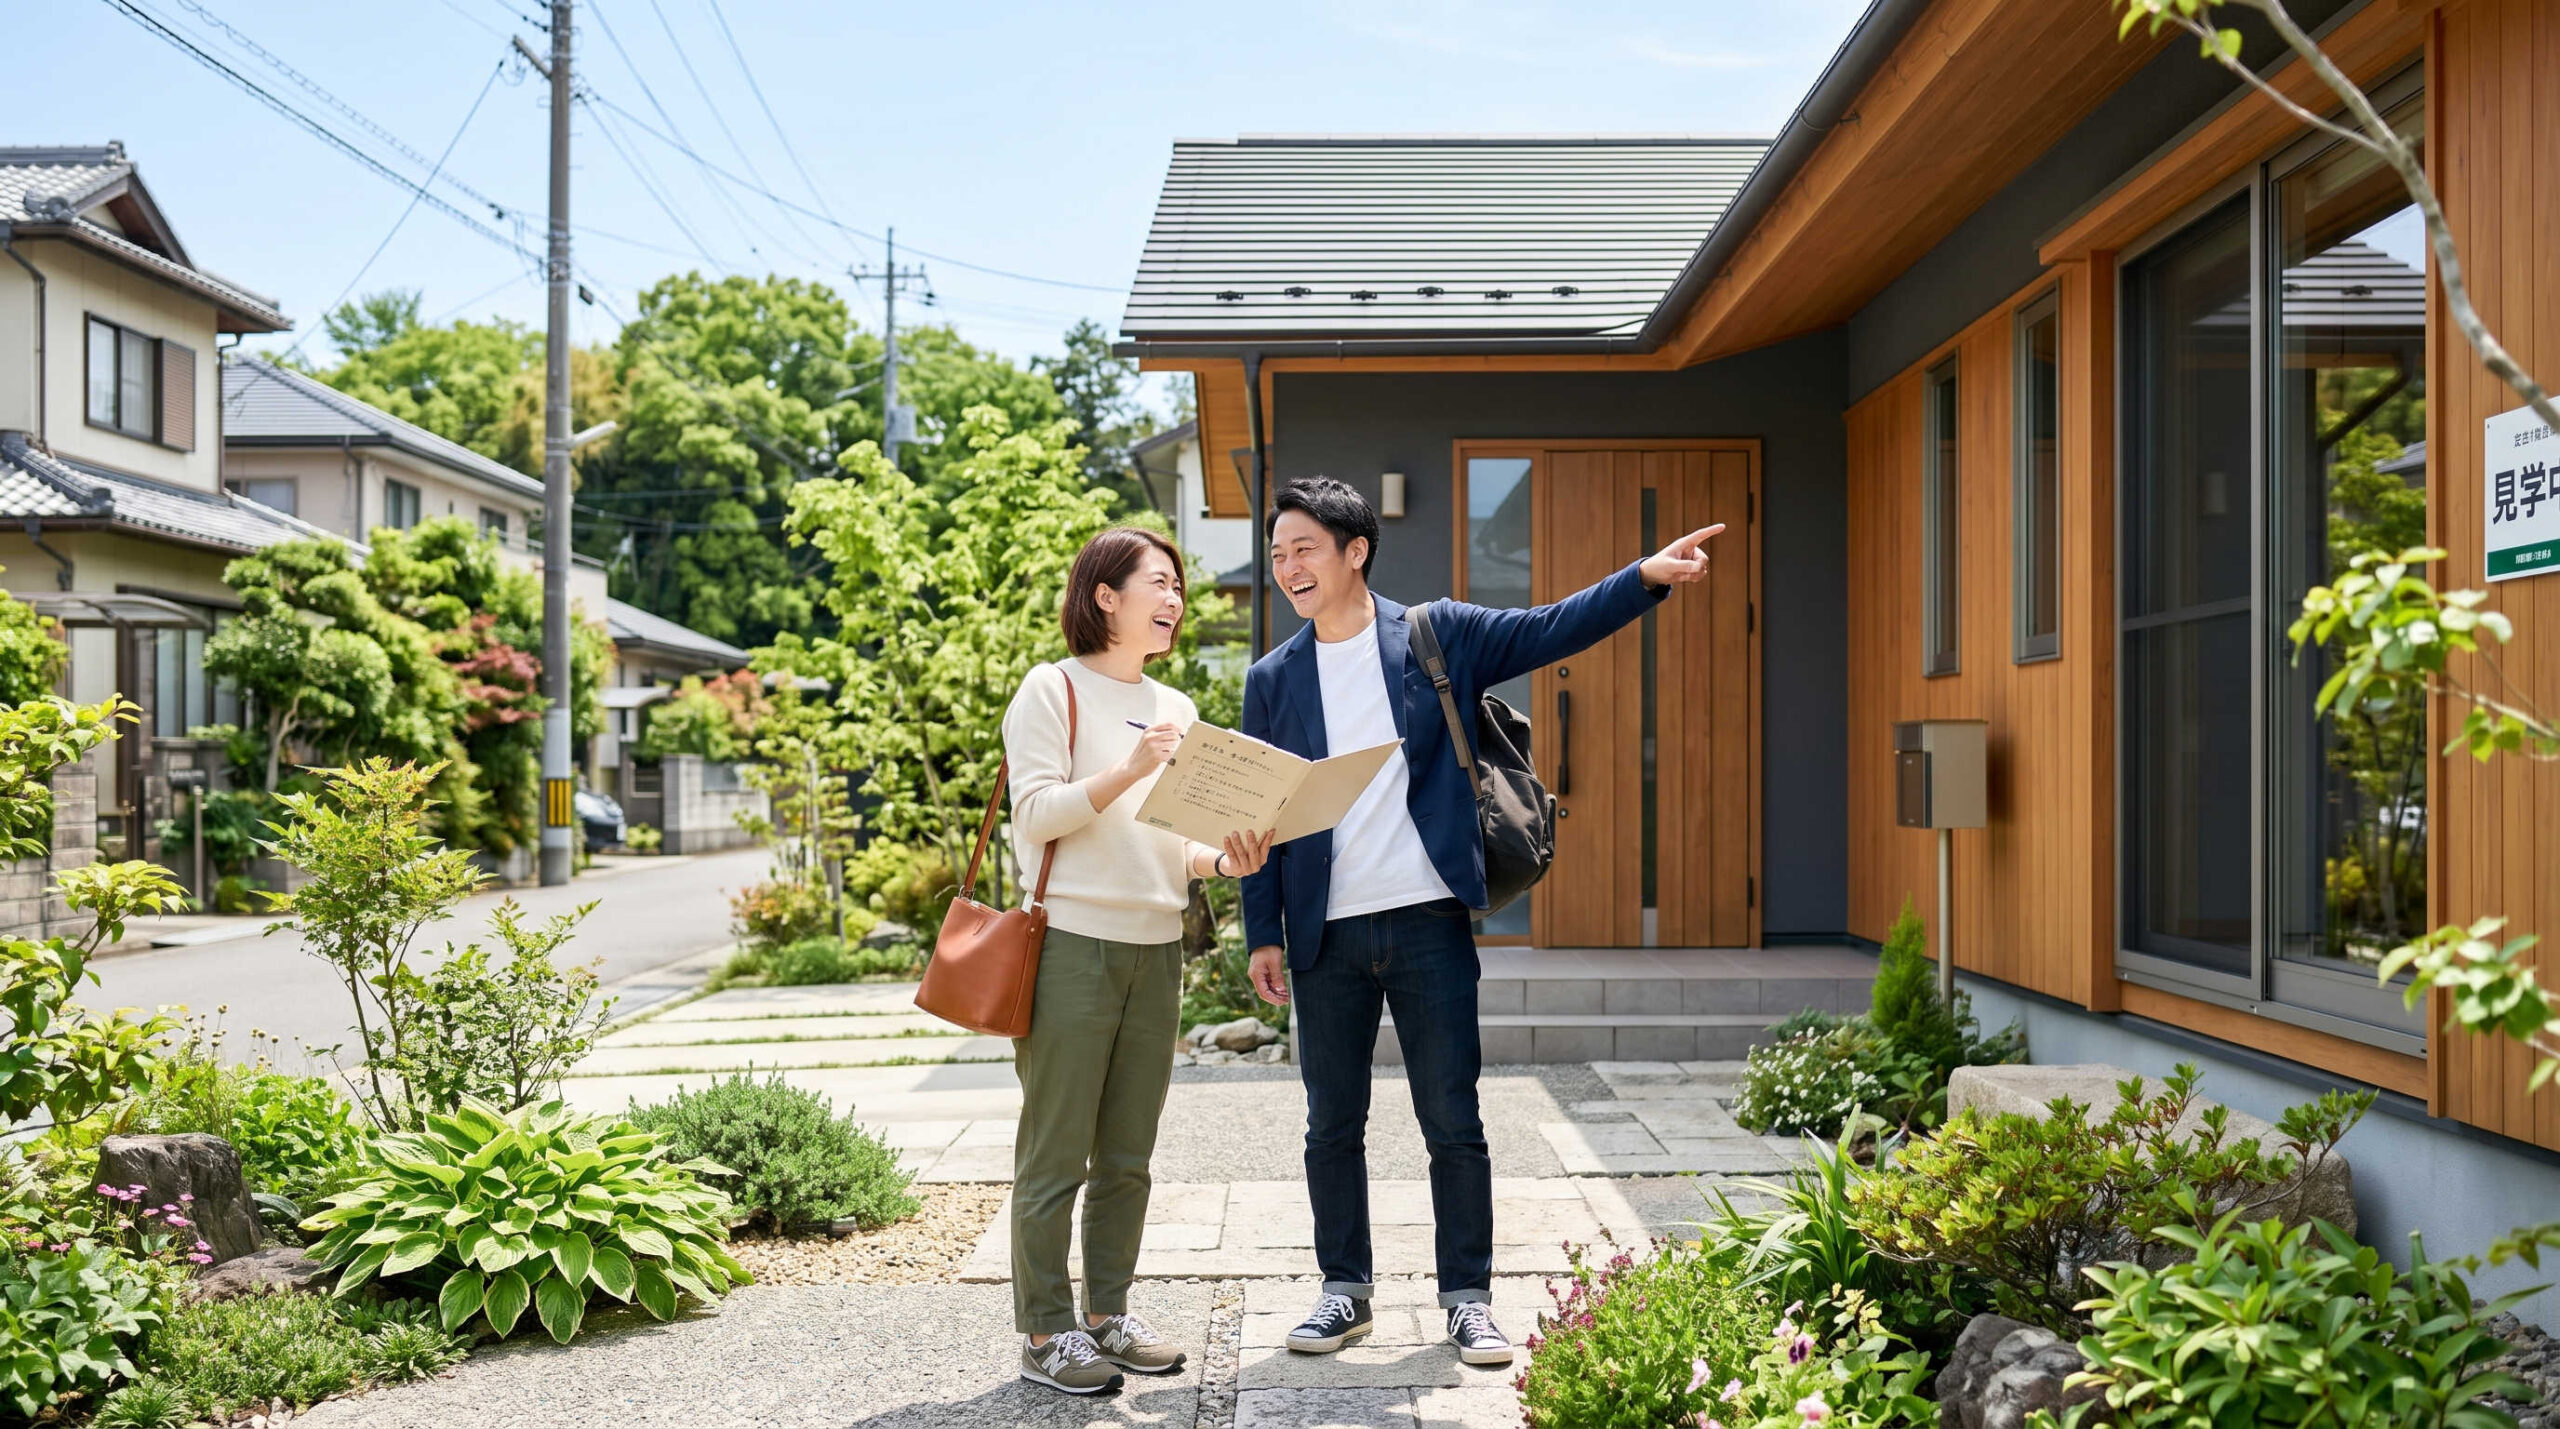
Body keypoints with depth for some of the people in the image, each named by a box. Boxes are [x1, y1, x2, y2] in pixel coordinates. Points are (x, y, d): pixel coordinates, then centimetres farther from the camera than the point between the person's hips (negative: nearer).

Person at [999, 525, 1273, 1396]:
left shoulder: (1175, 709, 18)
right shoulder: (1054, 689, -2)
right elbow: (1036, 811, -11)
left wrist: (1224, 860, -2)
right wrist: (1131, 768, -22)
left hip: (1156, 948, 7)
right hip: (1072, 942, -6)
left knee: (1127, 1157, 12)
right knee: (1057, 1154, -1)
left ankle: (1108, 1315, 23)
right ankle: (1045, 1333, 9)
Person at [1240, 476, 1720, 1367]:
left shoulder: (1438, 635, 2)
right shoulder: (1272, 680, 7)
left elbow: (1547, 631, -2)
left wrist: (1647, 576, -15)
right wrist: (1263, 935, 4)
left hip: (1428, 922, -2)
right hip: (1326, 934, 2)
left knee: (1453, 1119, 3)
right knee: (1333, 1124, 10)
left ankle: (1468, 1298, 16)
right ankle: (1345, 1291, 25)